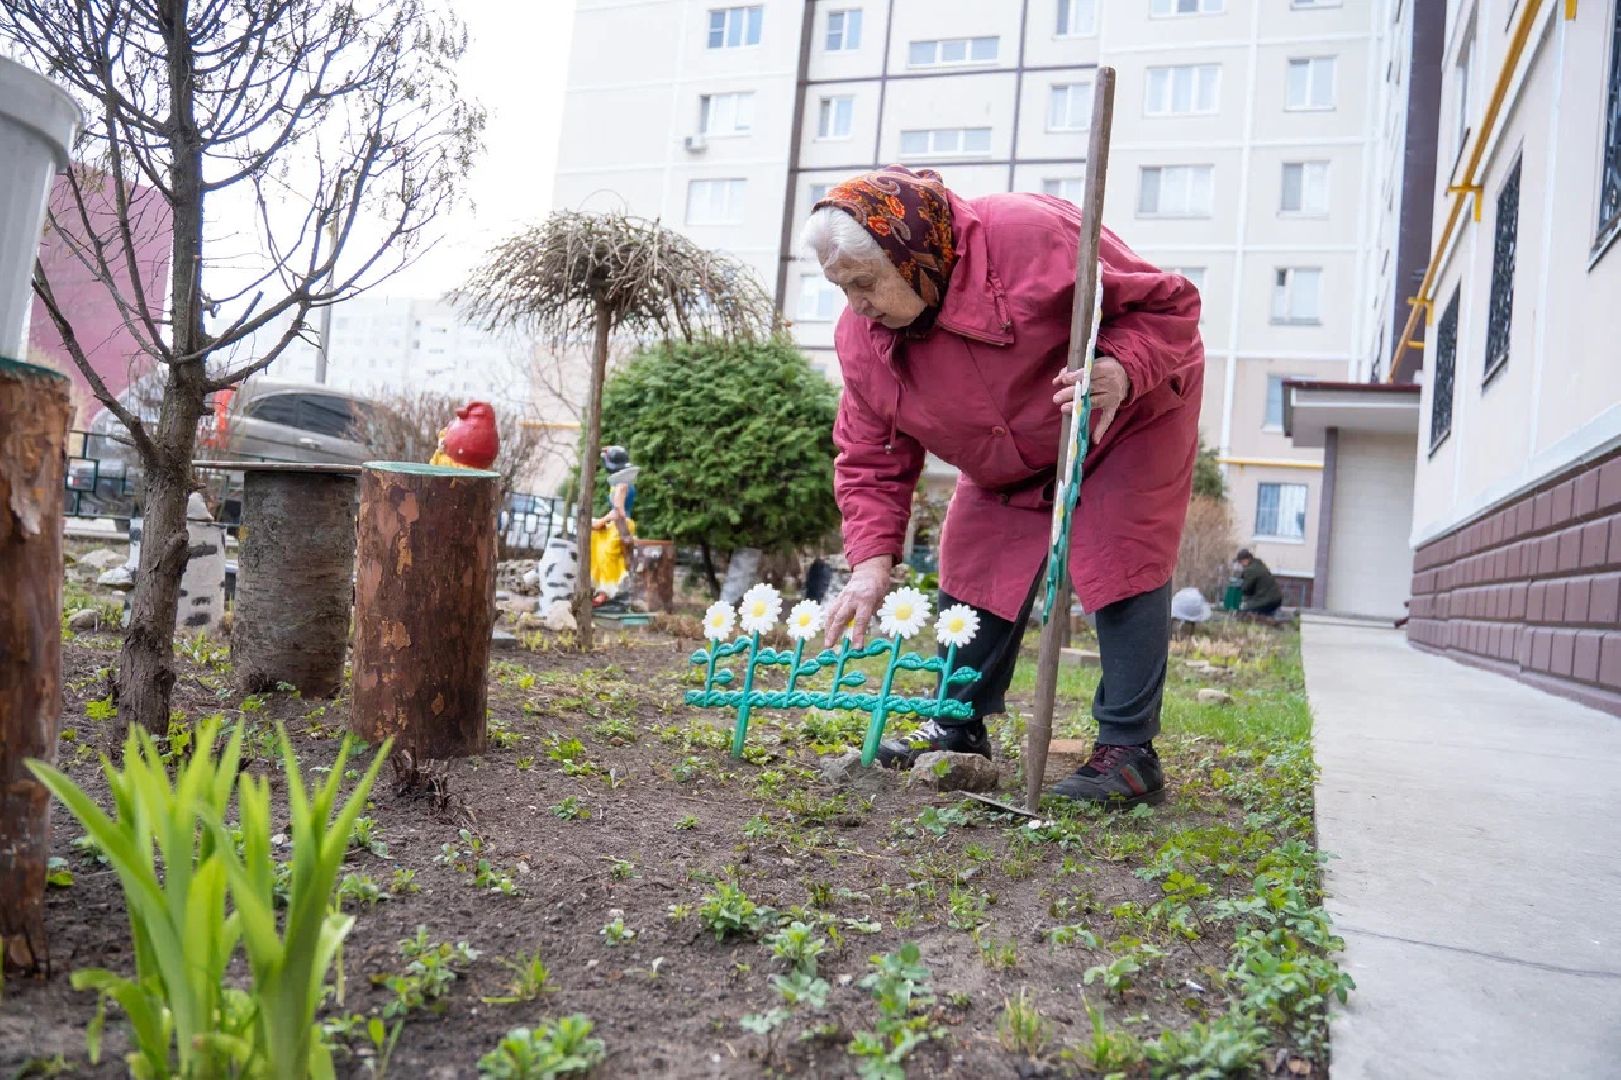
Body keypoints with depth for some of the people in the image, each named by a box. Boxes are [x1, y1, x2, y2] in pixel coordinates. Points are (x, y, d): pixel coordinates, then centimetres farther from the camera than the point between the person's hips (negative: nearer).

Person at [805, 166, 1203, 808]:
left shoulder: (1030, 238, -35)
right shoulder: (860, 335, -15)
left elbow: (1169, 303, -25)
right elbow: (871, 458, -9)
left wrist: (1119, 372, -44)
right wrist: (873, 559, -21)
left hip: (1130, 416, -5)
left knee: (1121, 567, -15)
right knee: (974, 570, 0)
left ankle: (1128, 752, -5)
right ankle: (959, 729, 15)